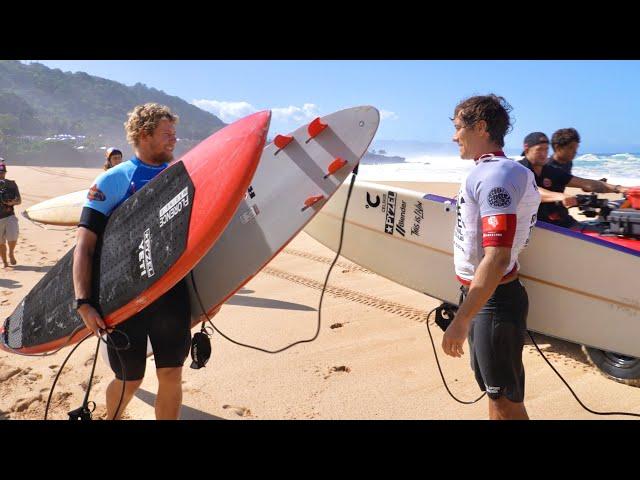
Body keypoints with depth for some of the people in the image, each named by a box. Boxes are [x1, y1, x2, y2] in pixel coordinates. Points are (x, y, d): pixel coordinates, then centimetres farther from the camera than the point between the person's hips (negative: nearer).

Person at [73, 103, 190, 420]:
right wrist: (83, 303, -15)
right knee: (129, 380, 11)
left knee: (172, 375, 3)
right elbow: (84, 245, -7)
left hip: (172, 290, 3)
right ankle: (112, 417, 43)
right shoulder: (113, 180, -3)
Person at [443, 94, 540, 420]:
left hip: (494, 301, -10)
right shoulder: (486, 171, 9)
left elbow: (497, 258, -30)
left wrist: (461, 321, -29)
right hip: (480, 295, 10)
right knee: (492, 389, 24)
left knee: (506, 400, 5)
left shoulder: (495, 175, -22)